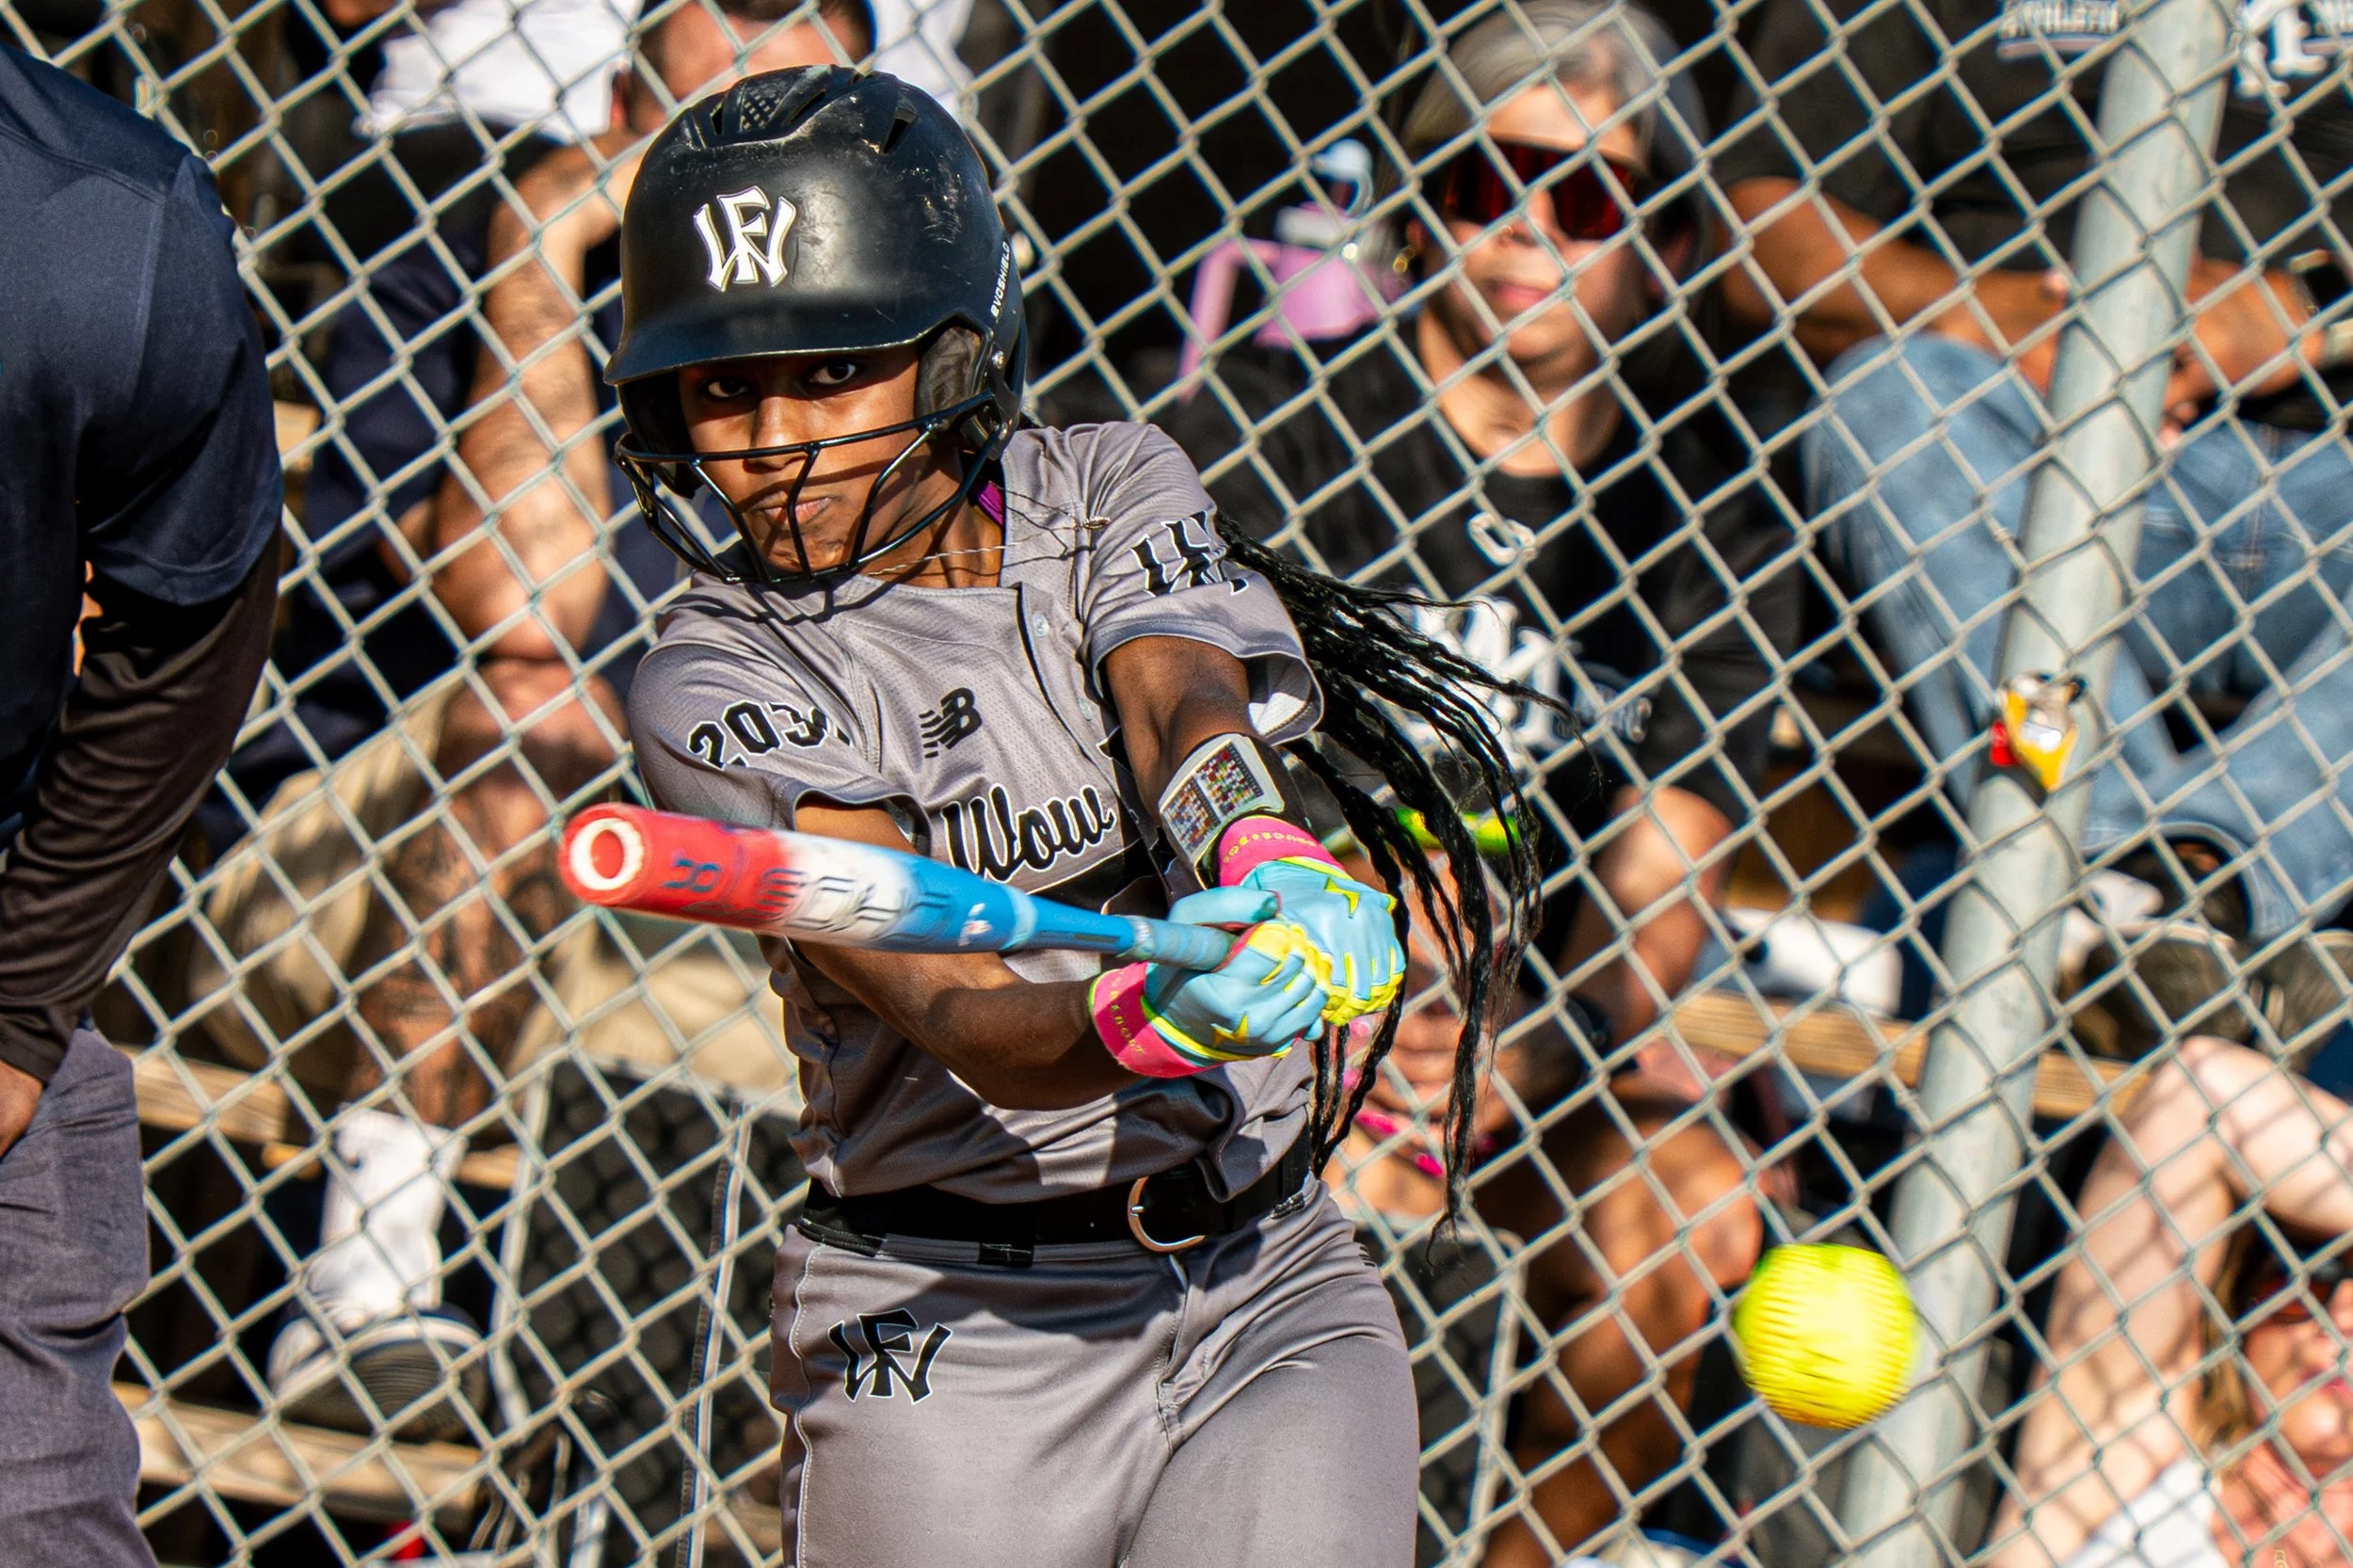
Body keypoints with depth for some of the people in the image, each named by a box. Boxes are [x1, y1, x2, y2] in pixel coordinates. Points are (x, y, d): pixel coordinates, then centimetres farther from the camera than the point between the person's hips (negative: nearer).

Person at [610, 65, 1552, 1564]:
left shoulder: (1113, 487, 4)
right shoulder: (715, 685, -8)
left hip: (1274, 1290, 2)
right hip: (949, 1338, -2)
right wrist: (1143, 1022, -43)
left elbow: (1185, 701, -17)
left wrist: (1266, 858, -41)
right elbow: (959, 1016, -21)